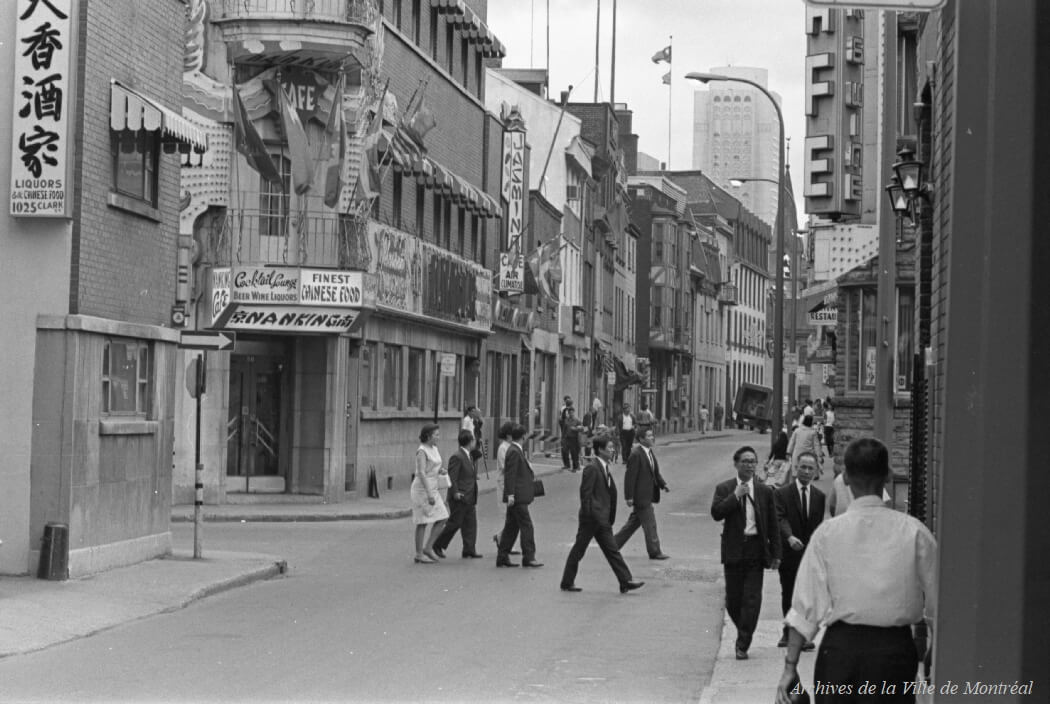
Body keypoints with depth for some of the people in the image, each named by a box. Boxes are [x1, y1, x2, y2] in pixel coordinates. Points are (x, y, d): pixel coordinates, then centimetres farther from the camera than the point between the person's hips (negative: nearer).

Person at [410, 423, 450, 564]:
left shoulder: (434, 449, 12)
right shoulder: (421, 451, -15)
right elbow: (421, 473, -23)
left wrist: (441, 470, 2)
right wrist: (429, 494, -28)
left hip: (432, 489, 8)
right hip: (421, 489, -8)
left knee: (441, 519, 2)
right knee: (423, 523, -3)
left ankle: (428, 548, 10)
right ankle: (419, 555, 4)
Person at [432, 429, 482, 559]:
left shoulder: (470, 457, 16)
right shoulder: (457, 457, -15)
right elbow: (452, 478, -18)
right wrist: (455, 492, -24)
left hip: (469, 499, 9)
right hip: (460, 498, -9)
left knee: (470, 523, 5)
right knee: (455, 523, -3)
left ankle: (469, 549, 6)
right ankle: (438, 545, 9)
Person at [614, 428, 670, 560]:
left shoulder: (650, 453, 12)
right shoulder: (636, 455, -18)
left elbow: (655, 473, 21)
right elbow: (630, 477, -18)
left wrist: (663, 484, 6)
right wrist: (629, 497, -19)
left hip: (647, 496, 10)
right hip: (640, 496, -10)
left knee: (634, 522, 16)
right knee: (649, 524, -3)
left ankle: (613, 545, 25)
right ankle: (654, 552, 6)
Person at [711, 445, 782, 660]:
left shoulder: (765, 491, 7)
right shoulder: (724, 489, 5)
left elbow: (773, 524, 9)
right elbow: (716, 513, -11)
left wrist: (775, 554, 4)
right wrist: (735, 496, -16)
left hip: (756, 550, 0)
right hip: (734, 550, 0)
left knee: (752, 598, -6)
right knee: (733, 598, 4)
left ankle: (743, 645, -2)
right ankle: (743, 632, 29)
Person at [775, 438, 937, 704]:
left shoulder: (827, 533, -3)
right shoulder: (914, 531, -3)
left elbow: (806, 605, -3)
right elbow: (936, 602, 0)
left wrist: (790, 665, 1)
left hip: (842, 645, 0)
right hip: (896, 648, 0)